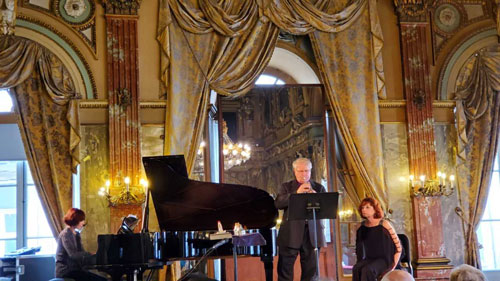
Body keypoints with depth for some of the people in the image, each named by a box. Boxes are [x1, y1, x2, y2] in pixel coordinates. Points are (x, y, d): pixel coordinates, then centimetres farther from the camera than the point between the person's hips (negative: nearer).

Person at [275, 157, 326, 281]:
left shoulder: (319, 188, 14)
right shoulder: (286, 187, 10)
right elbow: (278, 203, -7)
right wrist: (296, 193, -17)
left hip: (312, 234, 1)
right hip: (291, 235, -1)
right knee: (285, 271, -1)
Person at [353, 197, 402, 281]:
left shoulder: (384, 225, -6)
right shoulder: (362, 227, 9)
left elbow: (398, 247, -4)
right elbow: (359, 247, 21)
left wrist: (393, 265, -7)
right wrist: (360, 261, 8)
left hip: (384, 259, -4)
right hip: (368, 259, 5)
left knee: (367, 270, -33)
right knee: (356, 269, -27)